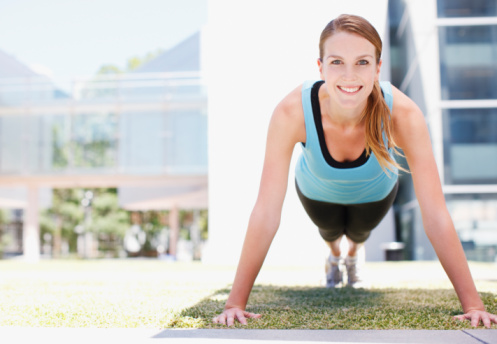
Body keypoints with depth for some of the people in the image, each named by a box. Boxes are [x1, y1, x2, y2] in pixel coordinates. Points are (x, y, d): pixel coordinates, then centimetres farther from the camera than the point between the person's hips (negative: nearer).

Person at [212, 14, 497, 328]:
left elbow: (436, 216, -39)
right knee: (330, 230, 32)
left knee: (360, 231, 32)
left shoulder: (403, 114, -42)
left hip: (375, 193, 1)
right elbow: (266, 214, -41)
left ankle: (354, 254, 71)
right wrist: (236, 303, -41)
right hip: (317, 191, 0)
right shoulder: (292, 112, -43)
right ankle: (334, 255, 70)